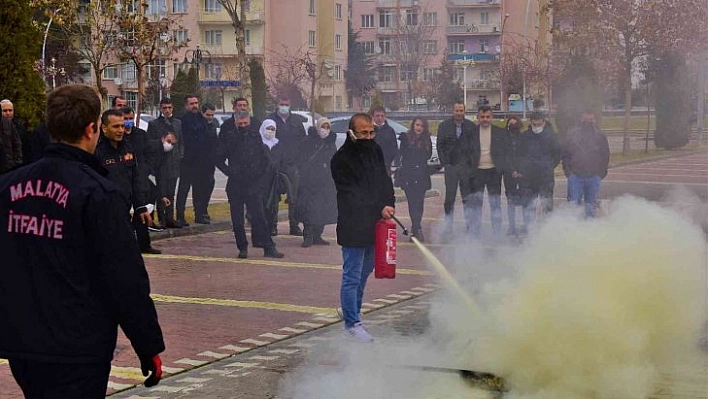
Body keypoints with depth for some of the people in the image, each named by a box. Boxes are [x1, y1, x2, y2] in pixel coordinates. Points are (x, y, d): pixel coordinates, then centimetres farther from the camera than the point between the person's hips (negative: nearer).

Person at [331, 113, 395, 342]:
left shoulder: (375, 150, 9)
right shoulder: (341, 159, -13)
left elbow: (385, 181, 10)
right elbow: (352, 194, -16)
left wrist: (389, 205, -7)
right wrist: (379, 209, -20)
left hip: (373, 224, 8)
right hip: (353, 226, -7)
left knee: (363, 274, 16)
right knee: (352, 277, -4)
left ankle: (353, 316, 28)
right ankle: (352, 324, 2)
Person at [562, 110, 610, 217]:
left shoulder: (600, 136, 6)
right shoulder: (572, 135, 5)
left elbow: (605, 156, 10)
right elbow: (565, 155, 8)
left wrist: (601, 173, 2)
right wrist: (568, 172, -1)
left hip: (594, 177, 1)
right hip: (575, 176, -1)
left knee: (591, 205, 8)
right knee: (573, 203, -3)